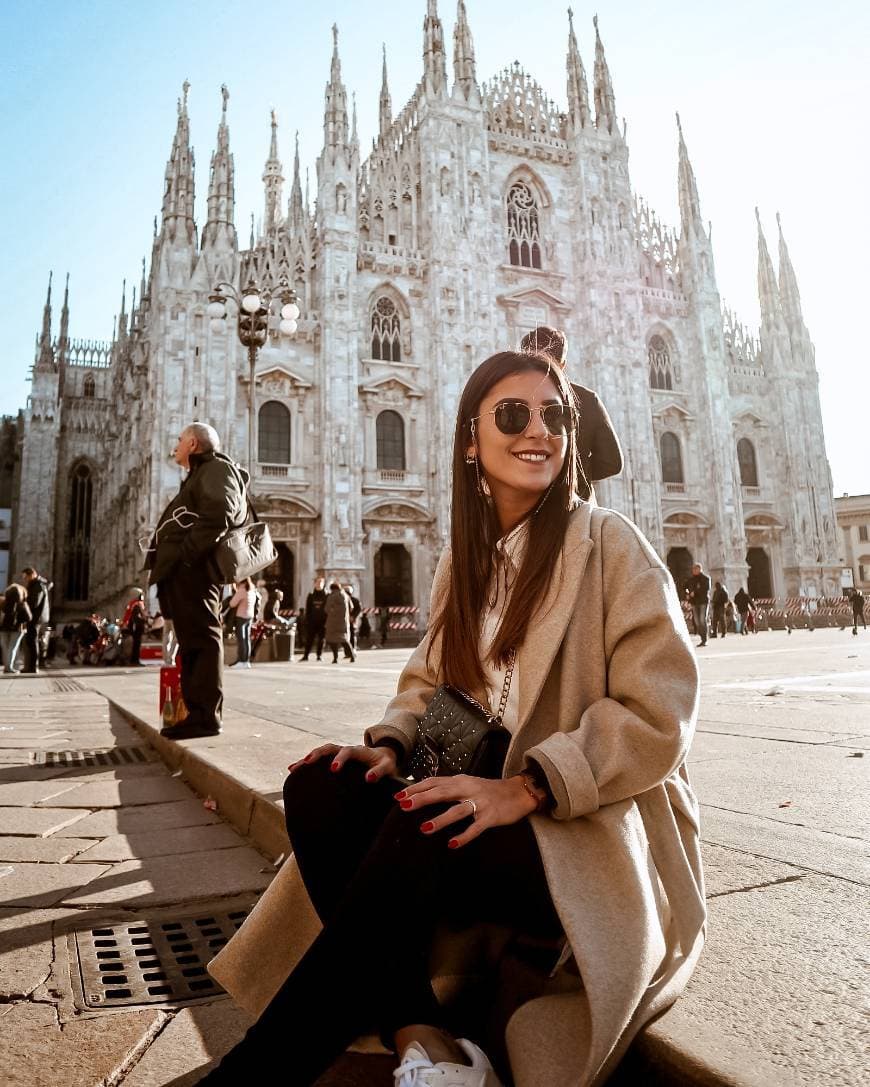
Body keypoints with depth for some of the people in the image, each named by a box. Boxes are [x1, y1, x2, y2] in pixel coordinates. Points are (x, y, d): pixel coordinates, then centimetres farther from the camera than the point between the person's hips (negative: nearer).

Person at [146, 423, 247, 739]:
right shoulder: (199, 475, 31)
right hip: (180, 572, 10)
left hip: (193, 570, -10)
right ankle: (196, 713, 14)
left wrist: (186, 554, -21)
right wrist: (165, 564, 16)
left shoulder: (217, 468, 0)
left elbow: (218, 515, -18)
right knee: (192, 642, 9)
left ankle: (206, 716, -10)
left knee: (201, 639, -11)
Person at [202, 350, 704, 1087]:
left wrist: (527, 786, -24)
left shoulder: (609, 543, -8)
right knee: (319, 787, -16)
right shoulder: (465, 560, 9)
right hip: (497, 807, 6)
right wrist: (391, 746, -9)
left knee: (423, 831, -32)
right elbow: (428, 679, 13)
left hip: (607, 831, -5)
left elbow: (658, 713, -14)